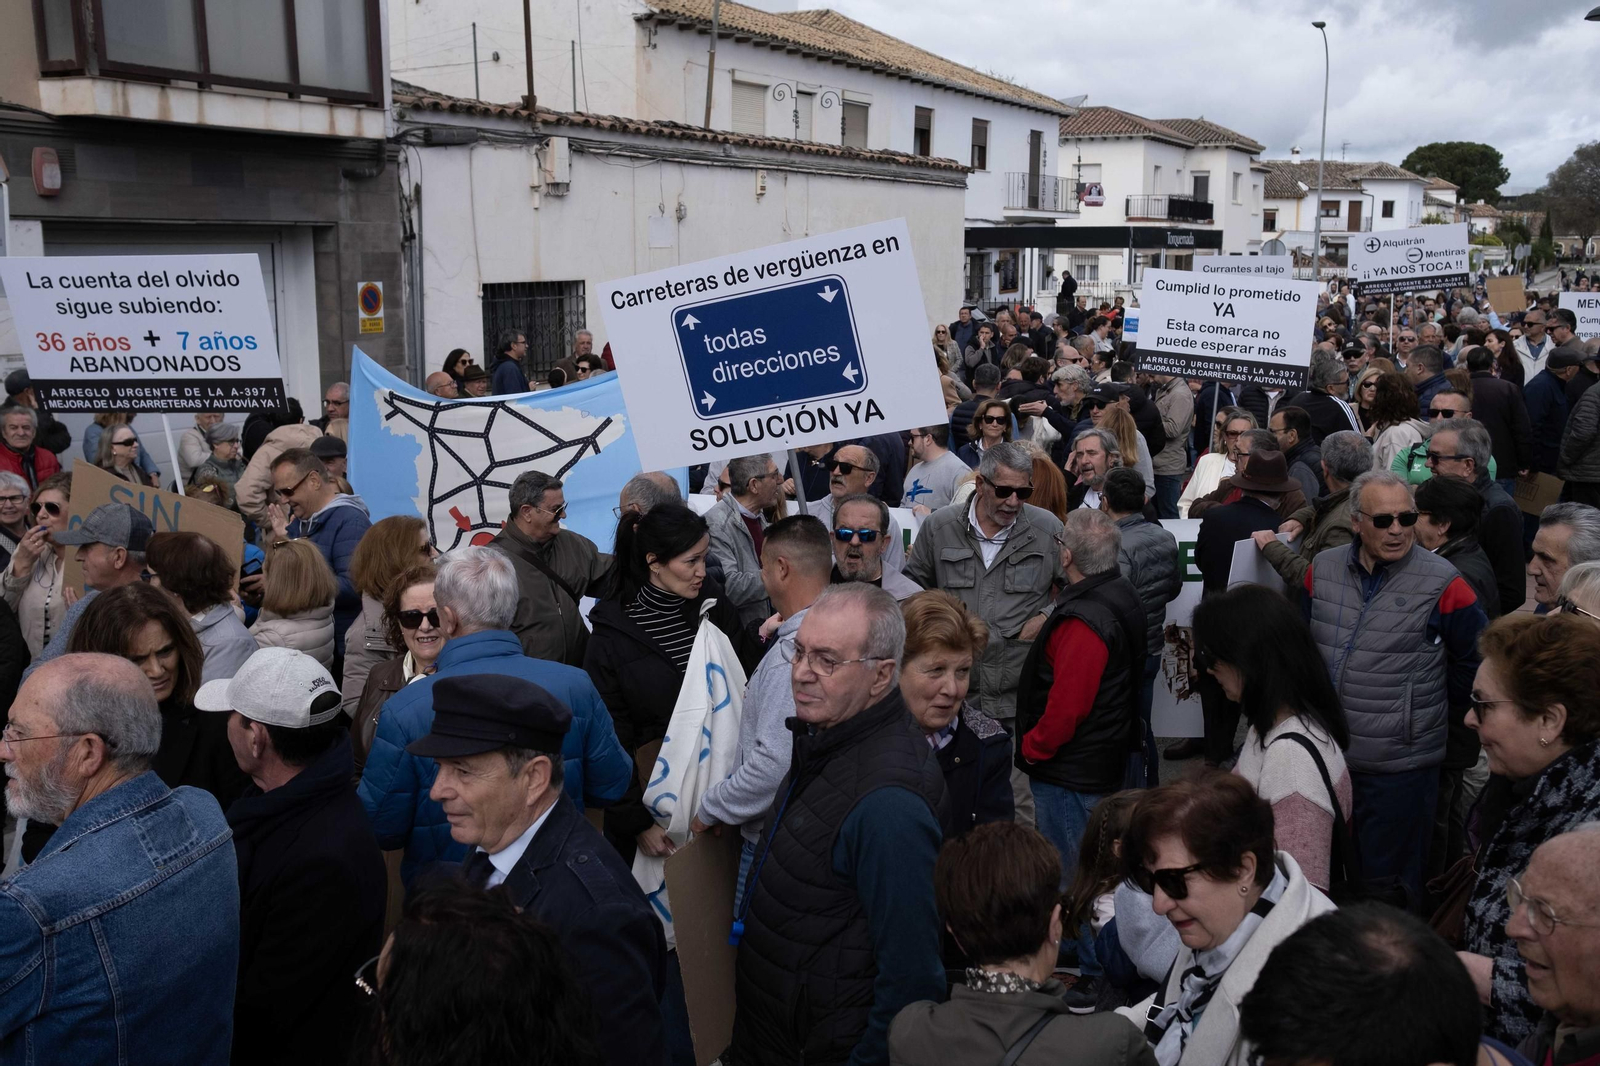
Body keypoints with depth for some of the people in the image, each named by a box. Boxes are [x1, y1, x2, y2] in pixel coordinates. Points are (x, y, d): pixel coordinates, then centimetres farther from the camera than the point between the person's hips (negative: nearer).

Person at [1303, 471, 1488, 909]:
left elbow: (1478, 659, 1)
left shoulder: (1443, 584, -10)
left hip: (1401, 765, -4)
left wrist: (1435, 712, 7)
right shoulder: (1323, 569, 2)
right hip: (1325, 756, 4)